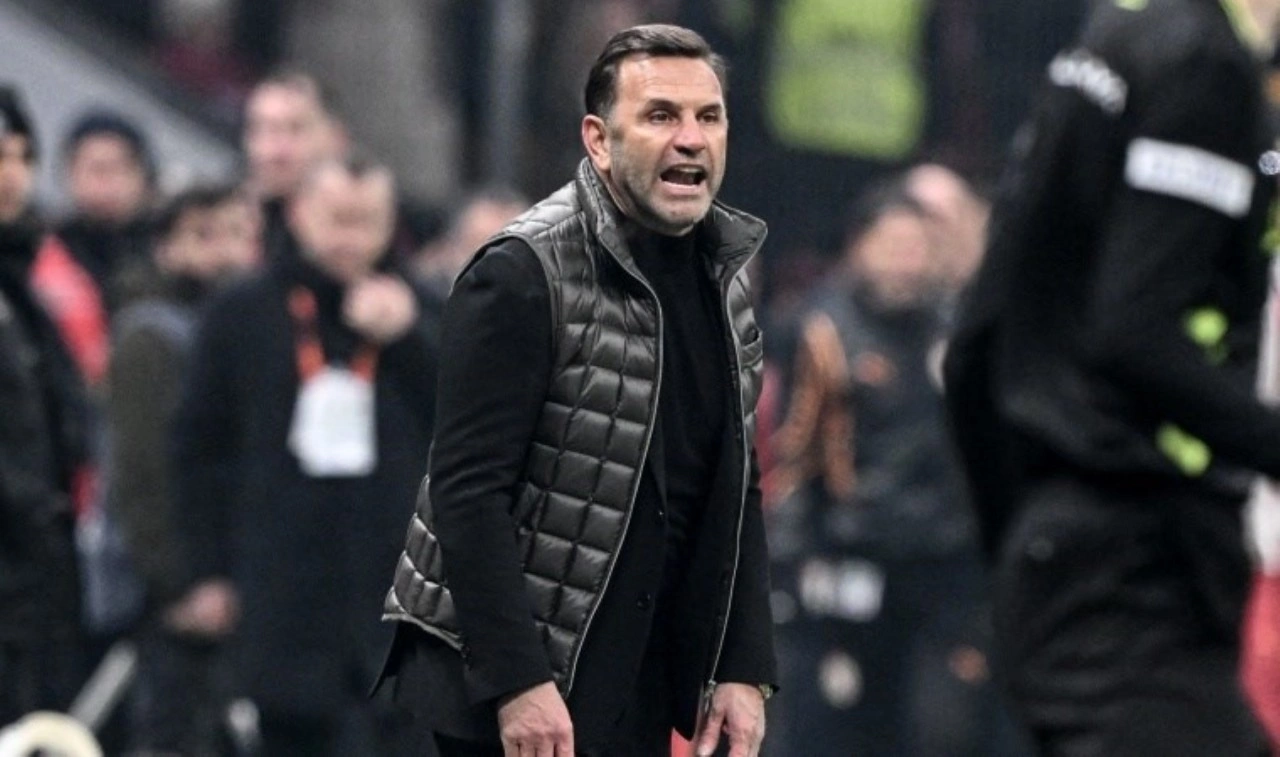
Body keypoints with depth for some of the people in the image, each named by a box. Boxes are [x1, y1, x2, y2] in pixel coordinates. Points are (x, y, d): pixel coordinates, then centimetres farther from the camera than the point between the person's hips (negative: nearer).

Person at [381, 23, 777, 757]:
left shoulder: (725, 283, 10)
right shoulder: (524, 275, -13)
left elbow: (737, 495, 14)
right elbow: (468, 492, -18)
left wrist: (744, 668, 4)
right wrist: (516, 682, -23)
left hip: (637, 692, 7)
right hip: (509, 690, -7)